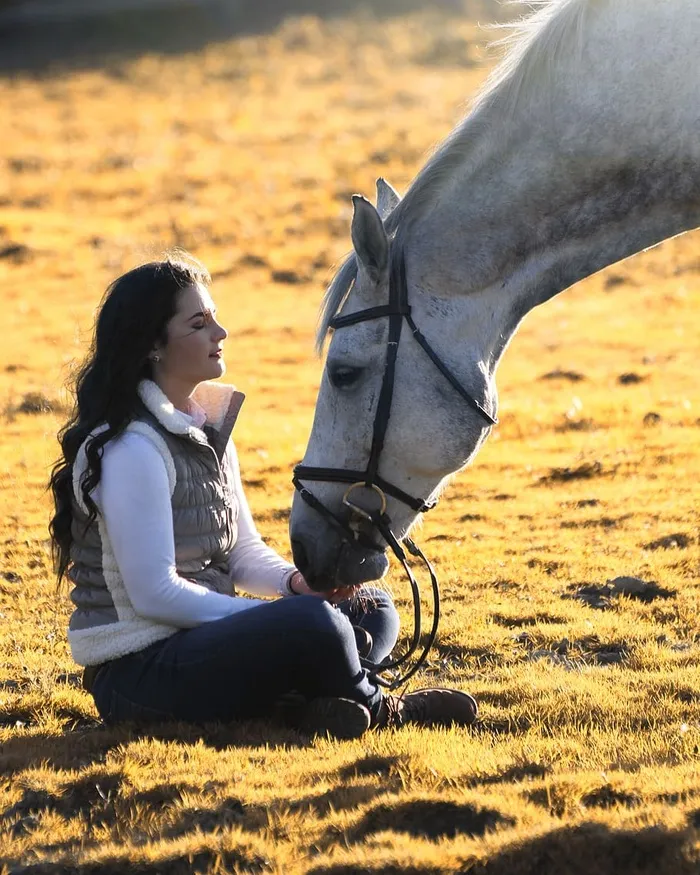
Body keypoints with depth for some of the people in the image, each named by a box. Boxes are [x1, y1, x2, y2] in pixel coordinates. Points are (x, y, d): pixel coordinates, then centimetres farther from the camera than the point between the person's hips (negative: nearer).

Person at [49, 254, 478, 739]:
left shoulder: (208, 429, 12)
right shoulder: (131, 448, -17)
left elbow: (243, 550, 17)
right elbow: (153, 593, -22)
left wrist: (297, 582, -6)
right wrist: (280, 618, -19)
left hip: (200, 639, 10)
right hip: (138, 673, -10)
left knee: (373, 610, 7)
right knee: (312, 622, -30)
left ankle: (302, 701, -22)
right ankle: (380, 710, -1)